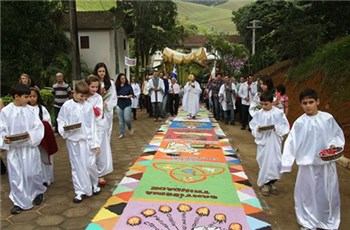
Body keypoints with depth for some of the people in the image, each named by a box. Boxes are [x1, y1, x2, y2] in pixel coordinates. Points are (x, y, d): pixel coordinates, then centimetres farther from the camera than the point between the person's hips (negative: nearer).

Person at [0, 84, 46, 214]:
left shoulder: (30, 109, -3)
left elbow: (39, 127, -4)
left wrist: (30, 135, -20)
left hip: (30, 147, 0)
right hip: (13, 149, 0)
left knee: (32, 173, 5)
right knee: (16, 176, 6)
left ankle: (38, 192, 33)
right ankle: (20, 202, 21)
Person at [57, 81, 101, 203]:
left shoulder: (88, 106, -2)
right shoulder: (67, 105, -4)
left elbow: (92, 125, 0)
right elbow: (60, 120, 5)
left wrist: (95, 143, -1)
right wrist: (64, 129, -17)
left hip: (87, 140, 0)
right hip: (73, 140, 0)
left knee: (90, 164, 2)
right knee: (77, 166, 7)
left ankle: (94, 184, 30)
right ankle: (80, 191, 20)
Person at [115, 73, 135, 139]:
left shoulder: (128, 86, 0)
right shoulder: (117, 86, 2)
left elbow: (132, 95, 3)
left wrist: (128, 96, -16)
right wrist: (118, 96, -14)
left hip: (127, 104, -1)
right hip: (119, 105, 2)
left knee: (127, 119, -8)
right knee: (121, 120, 6)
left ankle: (130, 128, 22)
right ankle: (122, 133, 17)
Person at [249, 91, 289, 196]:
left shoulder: (279, 113, -8)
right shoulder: (259, 114, -3)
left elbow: (285, 126, -6)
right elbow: (252, 125, 2)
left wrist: (276, 127, -22)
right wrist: (257, 129, -18)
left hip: (274, 142, -1)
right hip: (263, 141, 1)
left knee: (275, 162, 6)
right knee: (263, 162, 7)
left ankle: (272, 183, 28)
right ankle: (265, 184, 22)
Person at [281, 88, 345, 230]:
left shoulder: (328, 118, -5)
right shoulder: (299, 123, -8)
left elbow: (338, 135, 5)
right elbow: (291, 143, -9)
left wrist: (334, 145, -16)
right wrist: (285, 164, -13)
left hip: (327, 163, 1)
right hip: (308, 164, -1)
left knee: (328, 194, 13)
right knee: (307, 193, 10)